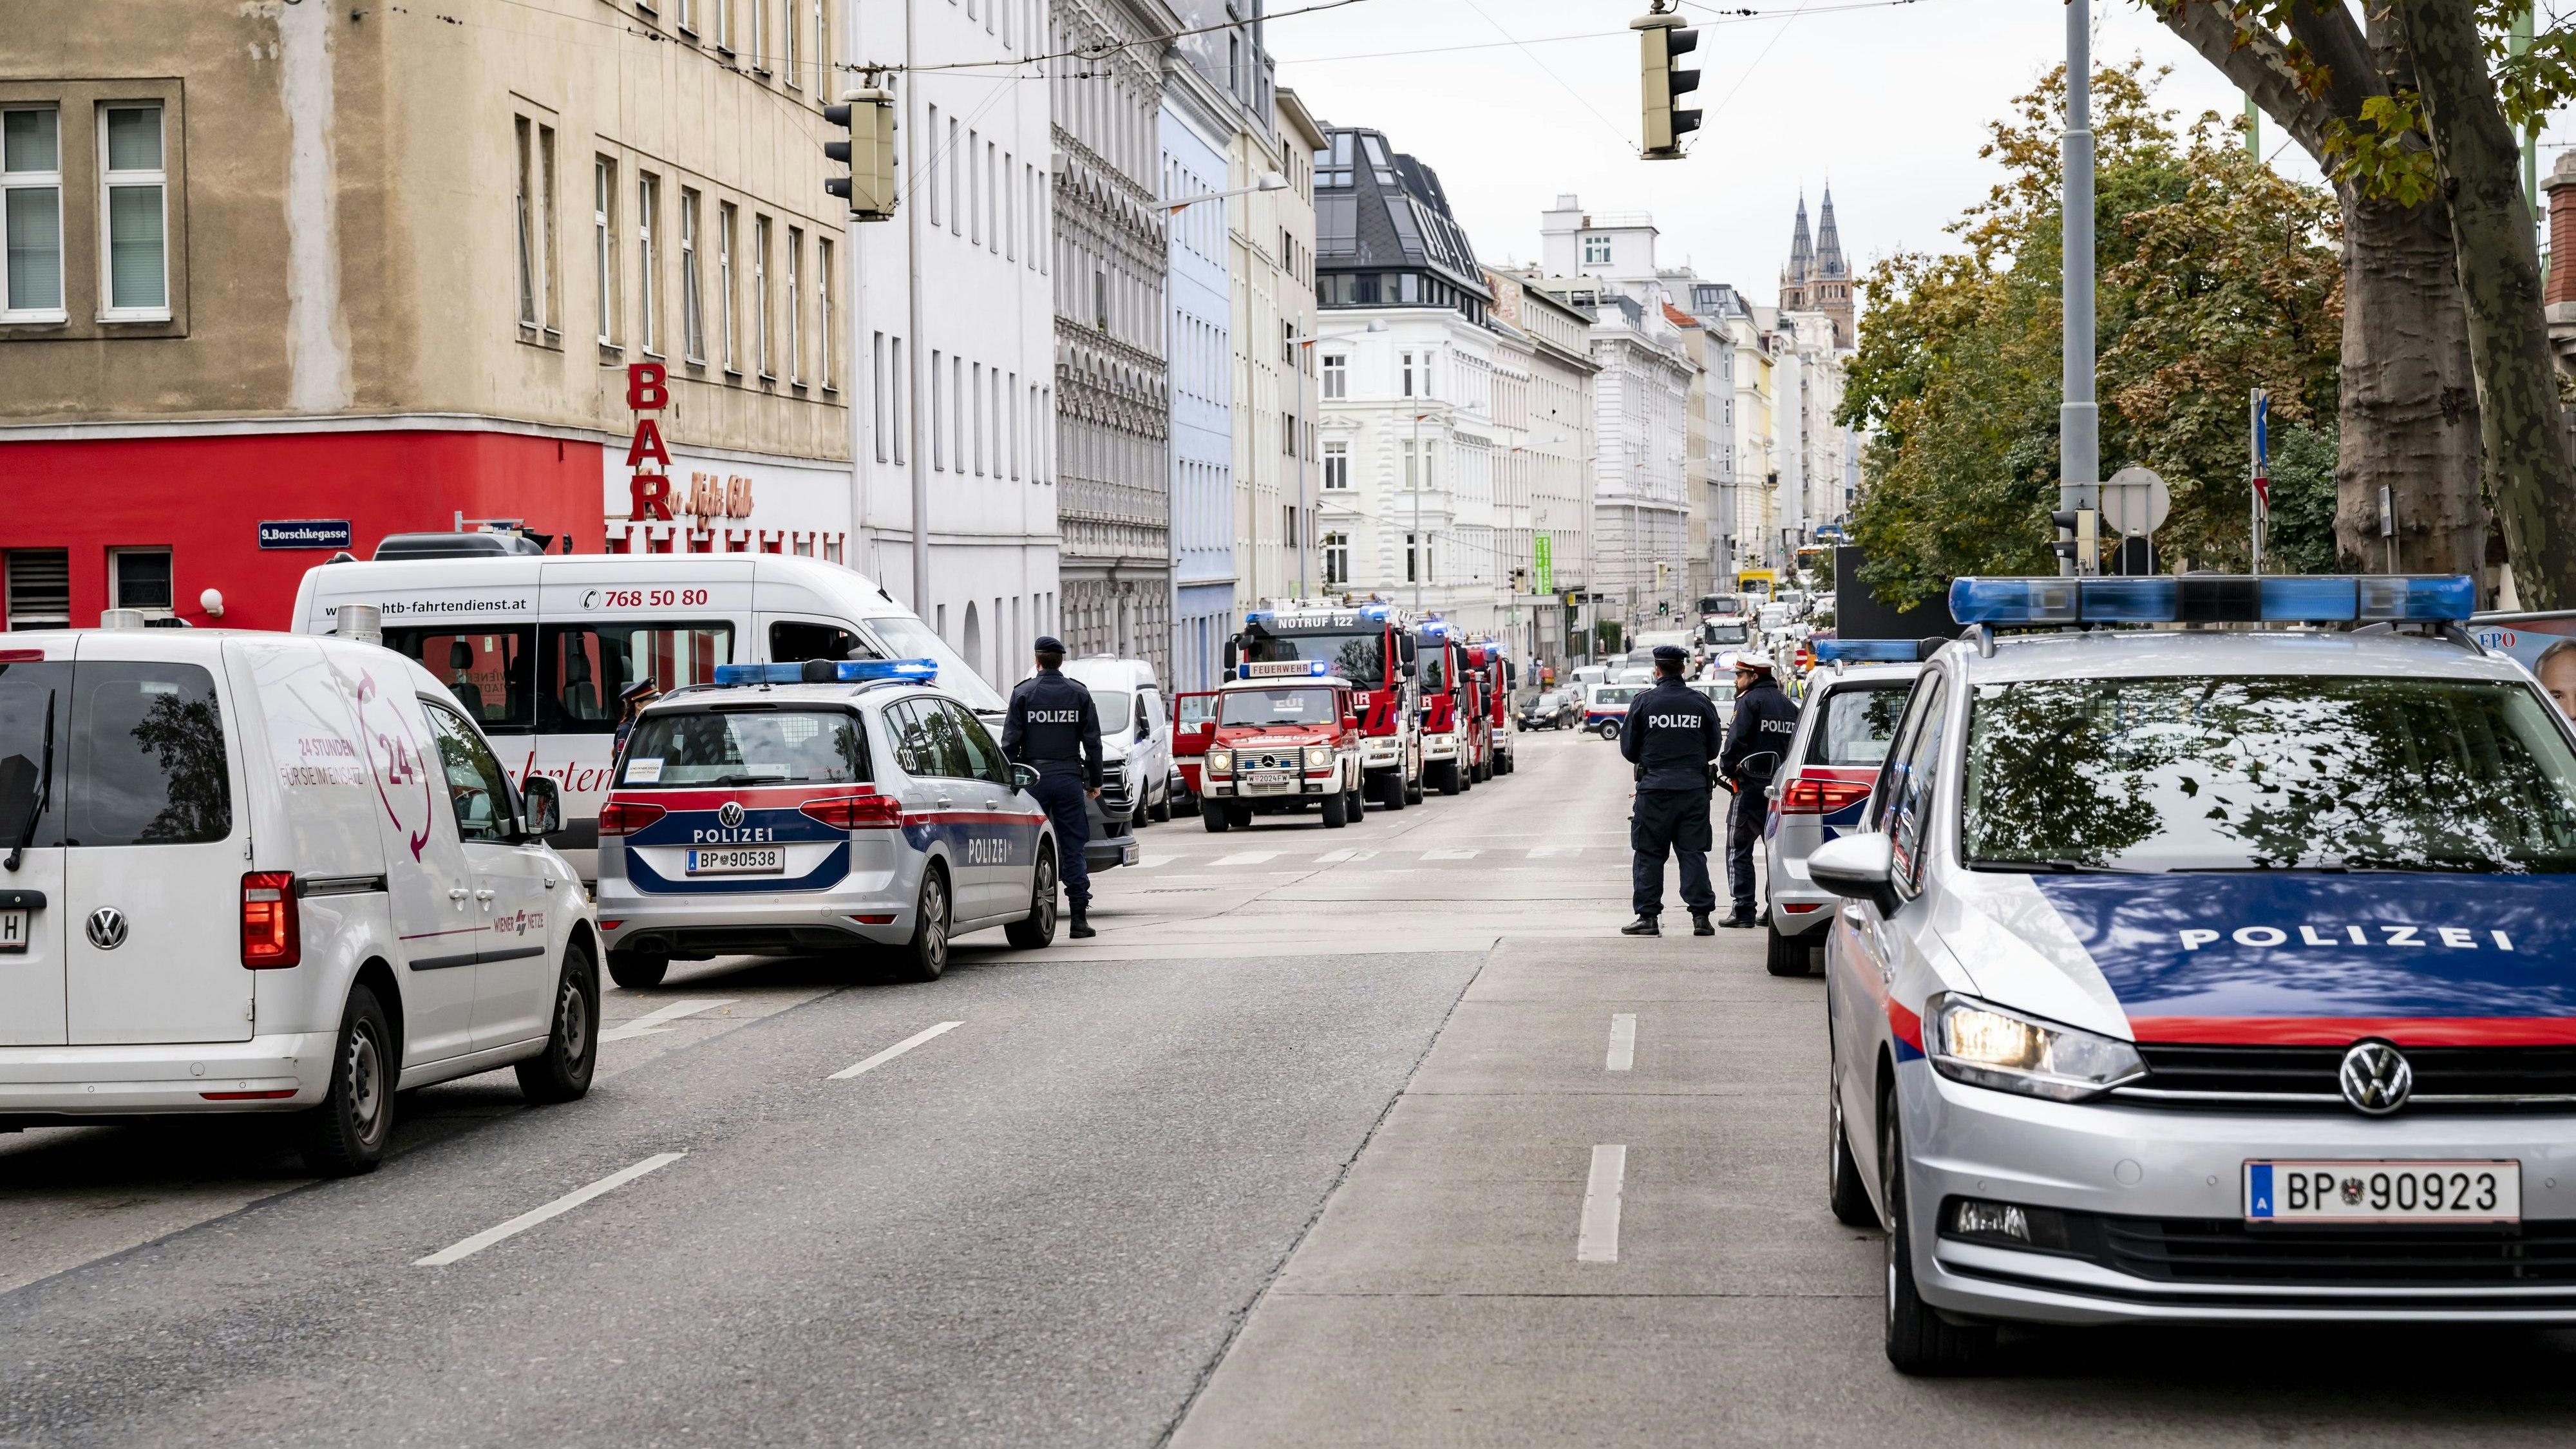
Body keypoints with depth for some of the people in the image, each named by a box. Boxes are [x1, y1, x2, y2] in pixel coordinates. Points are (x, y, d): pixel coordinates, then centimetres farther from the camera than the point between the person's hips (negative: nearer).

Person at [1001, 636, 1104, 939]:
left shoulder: (1023, 694, -1)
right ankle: (1080, 918, 0)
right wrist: (1095, 781, 13)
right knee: (1073, 848, 3)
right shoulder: (1079, 694, 5)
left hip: (1034, 778, -1)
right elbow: (1092, 742, 5)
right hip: (1069, 778, 1)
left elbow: (1010, 743, -4)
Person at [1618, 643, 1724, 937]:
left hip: (1654, 787, -2)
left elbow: (1629, 748, 2)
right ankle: (1700, 916, 0)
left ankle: (1648, 916, 2)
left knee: (1648, 853, 4)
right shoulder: (1702, 703, 3)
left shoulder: (1643, 702, -3)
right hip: (1694, 788, 2)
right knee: (1693, 853, 5)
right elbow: (1713, 749, 9)